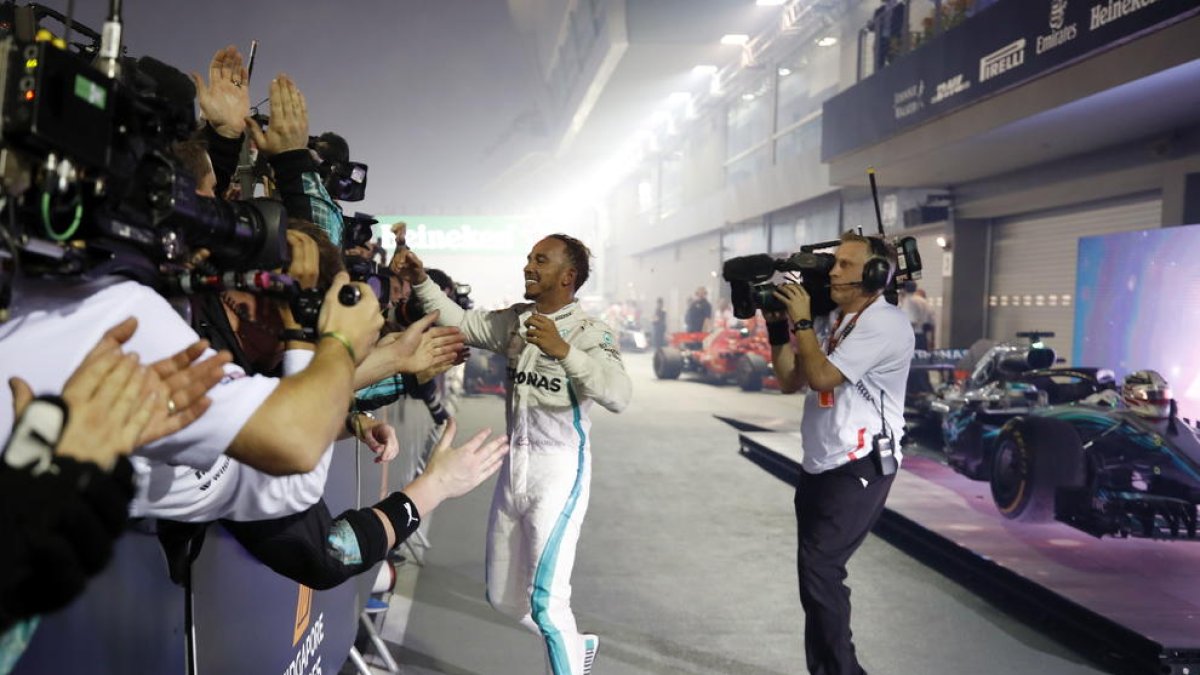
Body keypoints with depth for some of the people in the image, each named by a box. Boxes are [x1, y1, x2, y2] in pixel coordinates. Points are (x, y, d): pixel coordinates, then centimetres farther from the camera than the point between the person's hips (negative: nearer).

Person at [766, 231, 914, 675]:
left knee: (819, 567, -12)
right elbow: (789, 382, 13)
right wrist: (777, 325, 4)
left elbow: (822, 377, -22)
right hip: (819, 467, 9)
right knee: (816, 571, 12)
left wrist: (801, 320, -11)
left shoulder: (884, 324, -14)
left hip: (859, 469, -9)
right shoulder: (835, 322, 15)